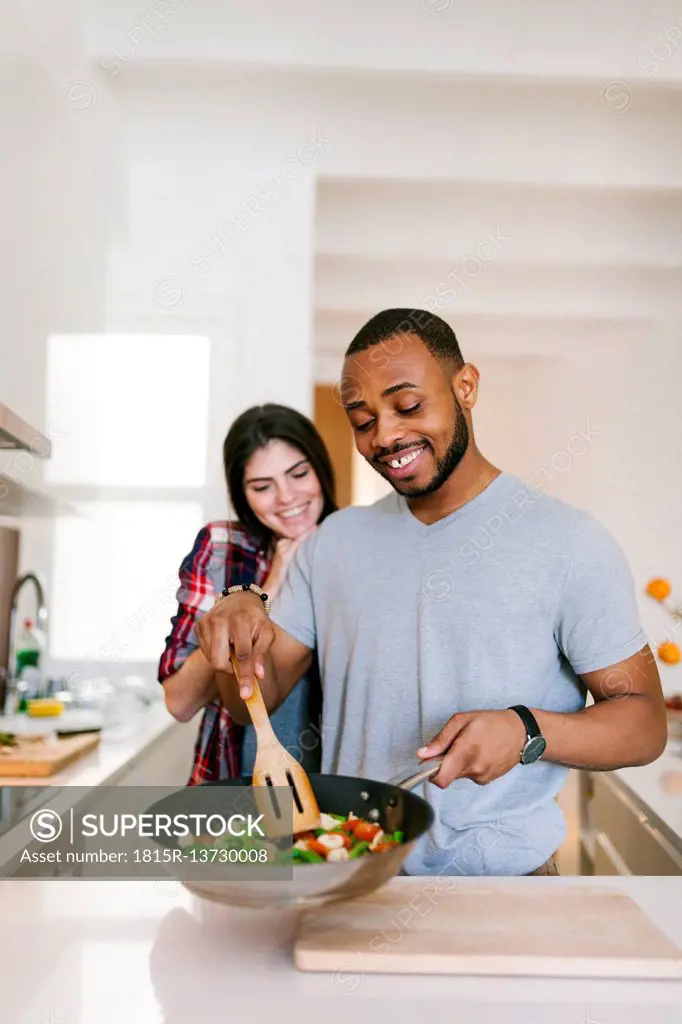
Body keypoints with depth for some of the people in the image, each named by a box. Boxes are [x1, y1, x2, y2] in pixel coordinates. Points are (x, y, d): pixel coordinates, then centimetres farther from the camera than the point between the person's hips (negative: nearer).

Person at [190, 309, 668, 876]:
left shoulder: (569, 541, -9)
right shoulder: (334, 541, 6)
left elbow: (645, 722, -7)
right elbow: (259, 696, 6)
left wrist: (527, 731, -24)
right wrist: (239, 623, -14)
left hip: (499, 868, 0)